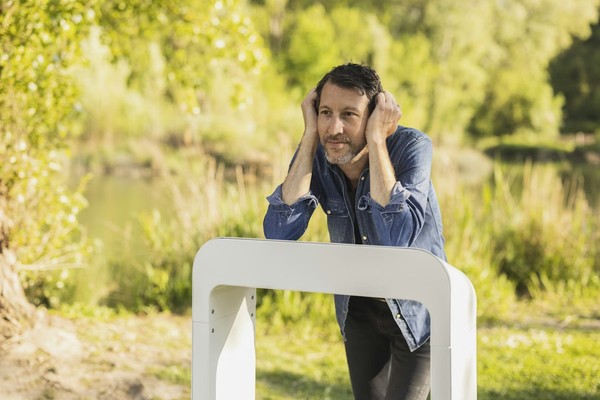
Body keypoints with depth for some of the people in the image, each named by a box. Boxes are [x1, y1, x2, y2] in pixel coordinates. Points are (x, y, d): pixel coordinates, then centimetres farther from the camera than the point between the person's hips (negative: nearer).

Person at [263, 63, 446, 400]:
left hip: (417, 310, -4)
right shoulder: (315, 154, -13)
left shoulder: (412, 147, -25)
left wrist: (376, 139, -37)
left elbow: (396, 238, -40)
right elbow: (280, 234, -27)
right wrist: (310, 136, -27)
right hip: (358, 309, 4)